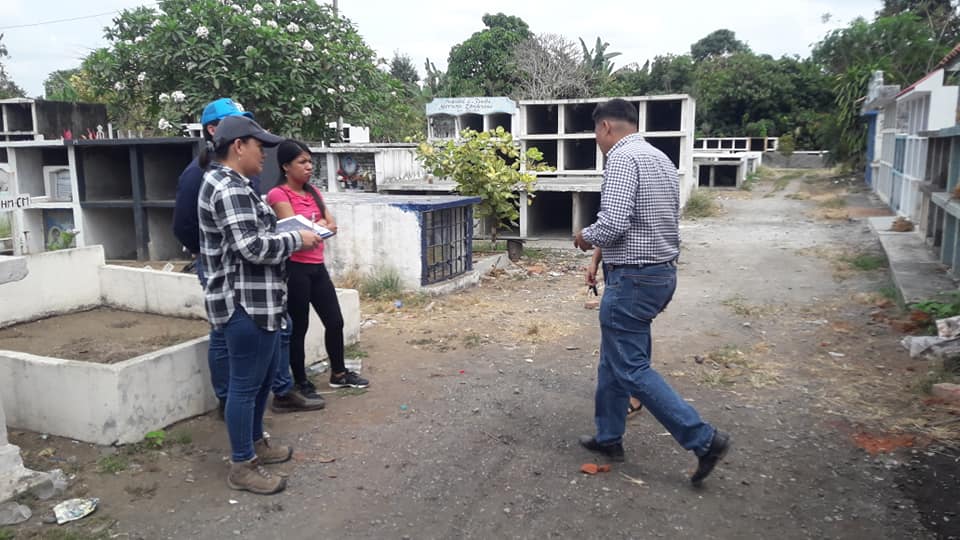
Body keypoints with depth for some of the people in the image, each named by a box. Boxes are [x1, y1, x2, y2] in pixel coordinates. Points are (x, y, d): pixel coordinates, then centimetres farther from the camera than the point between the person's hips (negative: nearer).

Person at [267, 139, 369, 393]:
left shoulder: (313, 192, 14)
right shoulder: (278, 194, -10)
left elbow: (332, 226, 7)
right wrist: (320, 224, -2)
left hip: (317, 266, 8)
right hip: (294, 268, -7)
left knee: (335, 321, 14)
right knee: (298, 327, 3)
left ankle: (338, 373, 31)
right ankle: (301, 383, 17)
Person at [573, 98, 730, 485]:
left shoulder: (621, 157, -15)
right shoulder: (660, 158, 14)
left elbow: (613, 222, -26)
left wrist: (587, 237, -5)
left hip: (633, 278, -10)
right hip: (662, 271, 10)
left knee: (631, 368, -2)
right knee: (614, 359, 18)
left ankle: (704, 439, 0)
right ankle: (609, 437, 28)